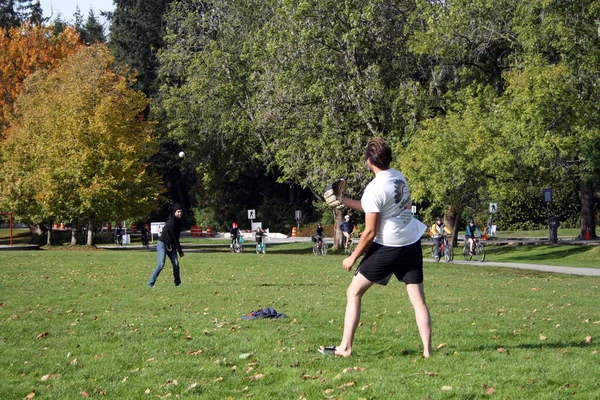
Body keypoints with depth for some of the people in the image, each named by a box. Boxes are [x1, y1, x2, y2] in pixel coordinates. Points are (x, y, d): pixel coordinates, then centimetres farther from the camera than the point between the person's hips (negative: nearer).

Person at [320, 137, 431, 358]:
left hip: (388, 247, -7)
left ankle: (345, 348, 4)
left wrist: (353, 257, -2)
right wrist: (343, 201, 19)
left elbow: (370, 232, -14)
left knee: (354, 292, 5)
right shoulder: (399, 177, 6)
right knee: (418, 300, 7)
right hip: (412, 243, 7)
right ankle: (427, 351, 3)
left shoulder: (375, 189, -16)